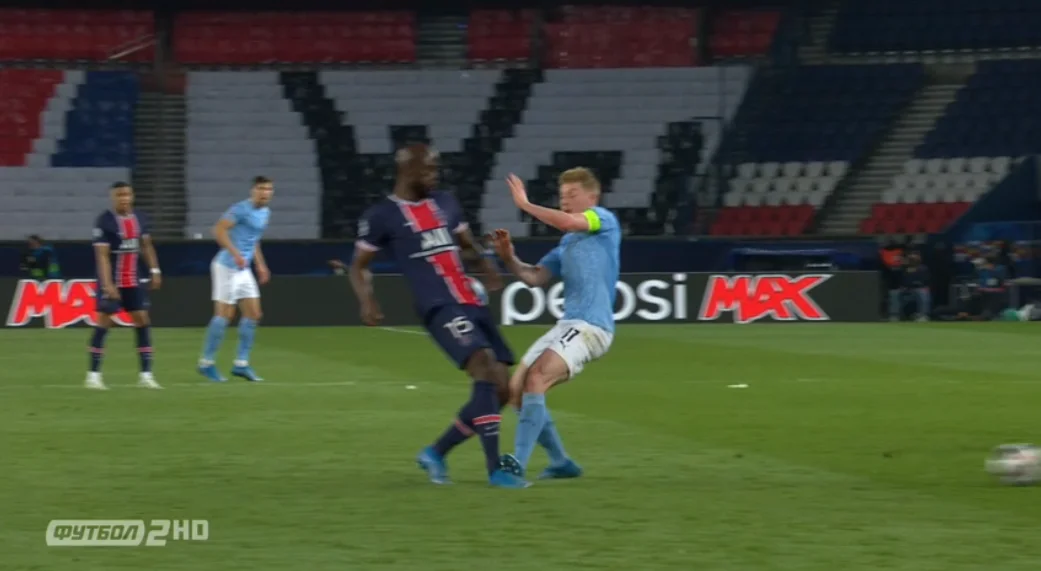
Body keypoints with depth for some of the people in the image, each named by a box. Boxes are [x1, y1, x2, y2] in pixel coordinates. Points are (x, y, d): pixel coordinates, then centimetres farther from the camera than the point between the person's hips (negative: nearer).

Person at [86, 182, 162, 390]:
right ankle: (93, 374, 1)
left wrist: (155, 270, 10)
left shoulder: (139, 219, 5)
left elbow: (146, 245, 18)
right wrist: (107, 284, -24)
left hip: (133, 281, 6)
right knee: (104, 322, -6)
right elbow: (102, 256, -17)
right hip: (111, 281, -6)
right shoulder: (104, 222, -14)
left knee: (142, 320, 2)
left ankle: (146, 374, 6)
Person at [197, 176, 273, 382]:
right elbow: (219, 230, -23)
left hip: (243, 270, 9)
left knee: (253, 314, 4)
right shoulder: (242, 209, -15)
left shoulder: (265, 212, 13)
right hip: (227, 267, -9)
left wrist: (260, 264, 21)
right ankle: (207, 363, 3)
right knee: (225, 314, -7)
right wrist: (236, 254, -30)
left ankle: (241, 364, 9)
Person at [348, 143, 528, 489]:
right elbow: (358, 266, 8)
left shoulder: (446, 203, 17)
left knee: (501, 389, 2)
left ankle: (436, 453, 17)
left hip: (472, 303, 7)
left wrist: (485, 265, 5)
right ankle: (495, 469, -26)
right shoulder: (382, 215, 1)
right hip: (439, 307, -7)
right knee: (484, 366, -27)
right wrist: (367, 301, -11)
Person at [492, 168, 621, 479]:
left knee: (535, 379, -25)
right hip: (567, 325, 9)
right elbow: (535, 277, 18)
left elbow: (566, 222, -21)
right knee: (517, 388, 7)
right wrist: (509, 259, 0)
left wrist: (525, 204, -10)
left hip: (591, 326, -9)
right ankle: (561, 463, 15)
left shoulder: (605, 220, -3)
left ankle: (518, 462, -30)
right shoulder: (567, 243, 21)